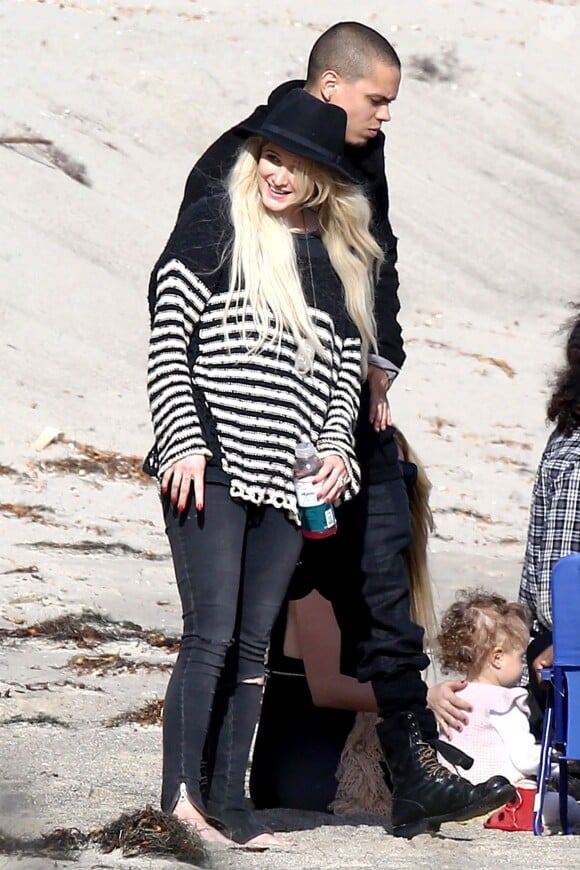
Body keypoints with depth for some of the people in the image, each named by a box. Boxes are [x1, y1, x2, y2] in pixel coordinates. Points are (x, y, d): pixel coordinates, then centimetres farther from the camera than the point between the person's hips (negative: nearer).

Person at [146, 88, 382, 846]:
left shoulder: (342, 255, 13)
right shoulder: (215, 227, -1)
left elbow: (348, 364, 19)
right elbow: (167, 342, -4)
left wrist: (336, 444, 3)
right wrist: (184, 442, -12)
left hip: (288, 474, 5)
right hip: (210, 468, -5)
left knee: (253, 643, 6)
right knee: (211, 635, -13)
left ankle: (227, 801, 10)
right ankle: (178, 797, -16)